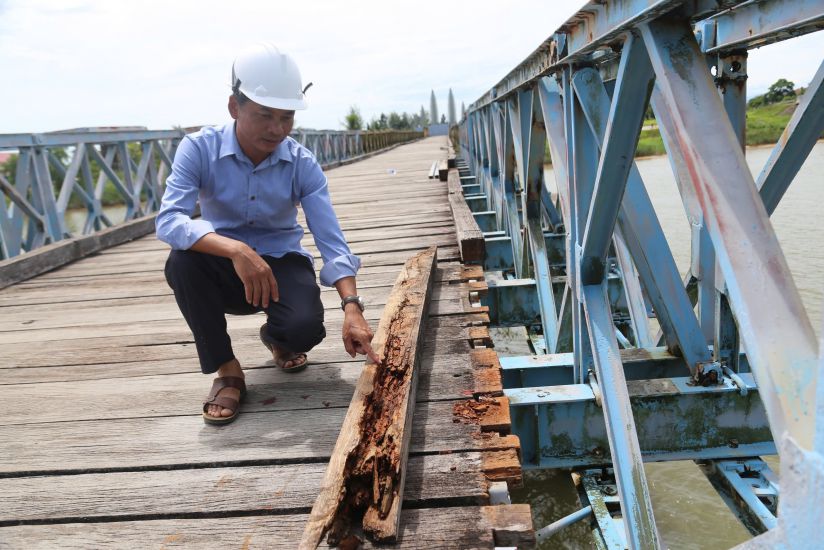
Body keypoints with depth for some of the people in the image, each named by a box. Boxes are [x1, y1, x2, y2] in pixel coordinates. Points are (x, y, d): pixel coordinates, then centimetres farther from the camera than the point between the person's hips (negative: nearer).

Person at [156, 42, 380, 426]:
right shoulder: (199, 149, -16)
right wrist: (237, 250, -45)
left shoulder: (302, 164, -14)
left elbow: (332, 242, -20)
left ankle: (275, 338, 12)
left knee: (305, 327, -31)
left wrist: (352, 306, -36)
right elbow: (168, 221, -29)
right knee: (183, 261, -34)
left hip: (282, 264, 0)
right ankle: (226, 370, -11)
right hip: (224, 269, 0)